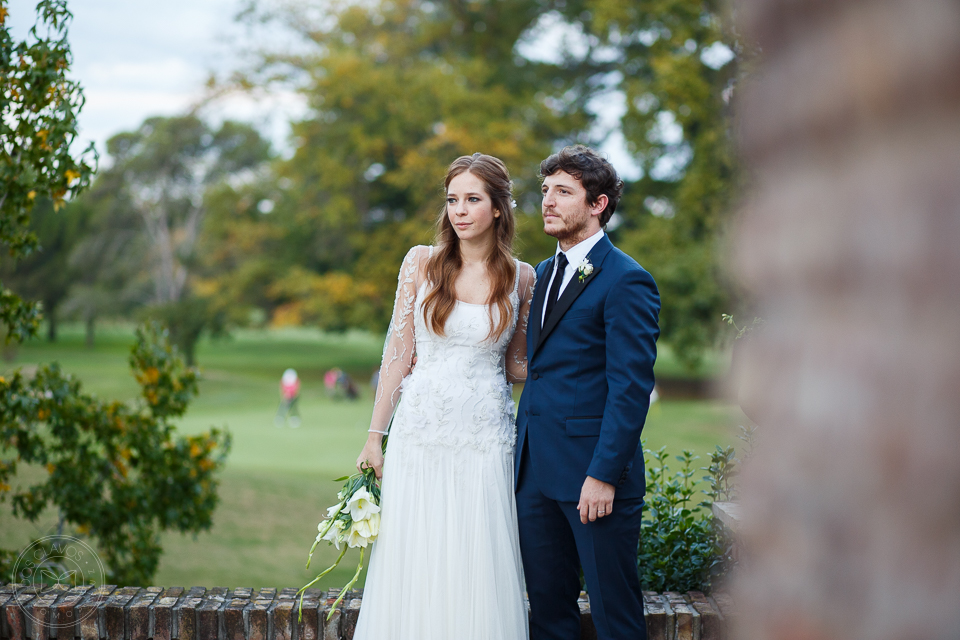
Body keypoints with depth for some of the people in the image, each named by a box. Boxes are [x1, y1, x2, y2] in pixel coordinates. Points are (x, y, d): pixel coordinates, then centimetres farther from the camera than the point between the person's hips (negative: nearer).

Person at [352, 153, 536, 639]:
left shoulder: (521, 279, 2)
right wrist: (375, 436, 2)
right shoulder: (422, 263, 2)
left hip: (484, 443, 0)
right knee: (412, 567, 3)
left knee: (476, 574, 2)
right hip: (419, 434, 0)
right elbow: (398, 352, 3)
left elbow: (517, 366, 10)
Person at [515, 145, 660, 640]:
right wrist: (522, 445, 11)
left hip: (595, 473, -7)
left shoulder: (626, 280, -10)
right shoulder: (542, 274, 16)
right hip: (535, 470, 8)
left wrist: (604, 474, -18)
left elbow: (632, 387, -14)